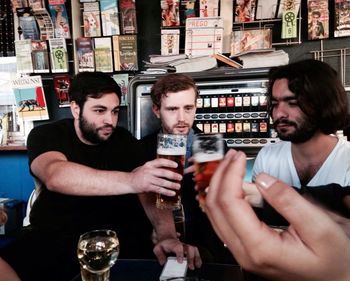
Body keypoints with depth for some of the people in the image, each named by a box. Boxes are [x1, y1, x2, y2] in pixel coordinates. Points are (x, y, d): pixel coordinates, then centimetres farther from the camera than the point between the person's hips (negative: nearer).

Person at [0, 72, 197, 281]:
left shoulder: (125, 141, 1)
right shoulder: (46, 136, -7)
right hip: (53, 238, -1)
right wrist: (129, 181, -44)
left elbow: (150, 192, -8)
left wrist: (167, 235, -28)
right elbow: (55, 176, -29)